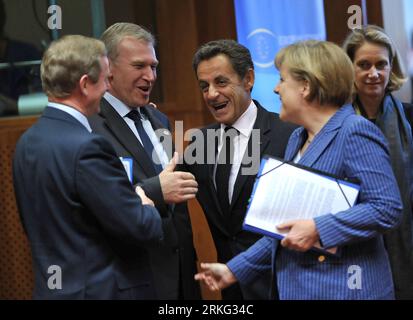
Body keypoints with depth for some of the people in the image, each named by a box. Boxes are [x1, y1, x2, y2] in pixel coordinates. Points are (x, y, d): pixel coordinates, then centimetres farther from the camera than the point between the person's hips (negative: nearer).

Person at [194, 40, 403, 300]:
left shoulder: (355, 132, -12)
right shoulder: (298, 138, 14)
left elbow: (387, 209, -20)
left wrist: (318, 229, -23)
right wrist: (235, 270, 14)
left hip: (341, 288, -8)